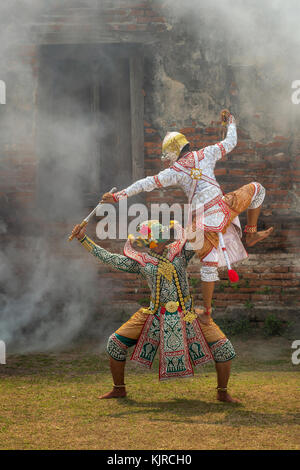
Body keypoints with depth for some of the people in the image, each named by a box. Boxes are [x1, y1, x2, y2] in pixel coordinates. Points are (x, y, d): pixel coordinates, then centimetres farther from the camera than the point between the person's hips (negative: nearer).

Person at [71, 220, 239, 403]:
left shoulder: (180, 251, -3)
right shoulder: (140, 261, 0)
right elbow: (107, 257, 3)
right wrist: (83, 238, 1)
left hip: (188, 315, -1)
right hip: (157, 317, 1)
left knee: (224, 348, -9)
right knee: (115, 343, -1)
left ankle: (223, 393, 13)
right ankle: (119, 389, 20)